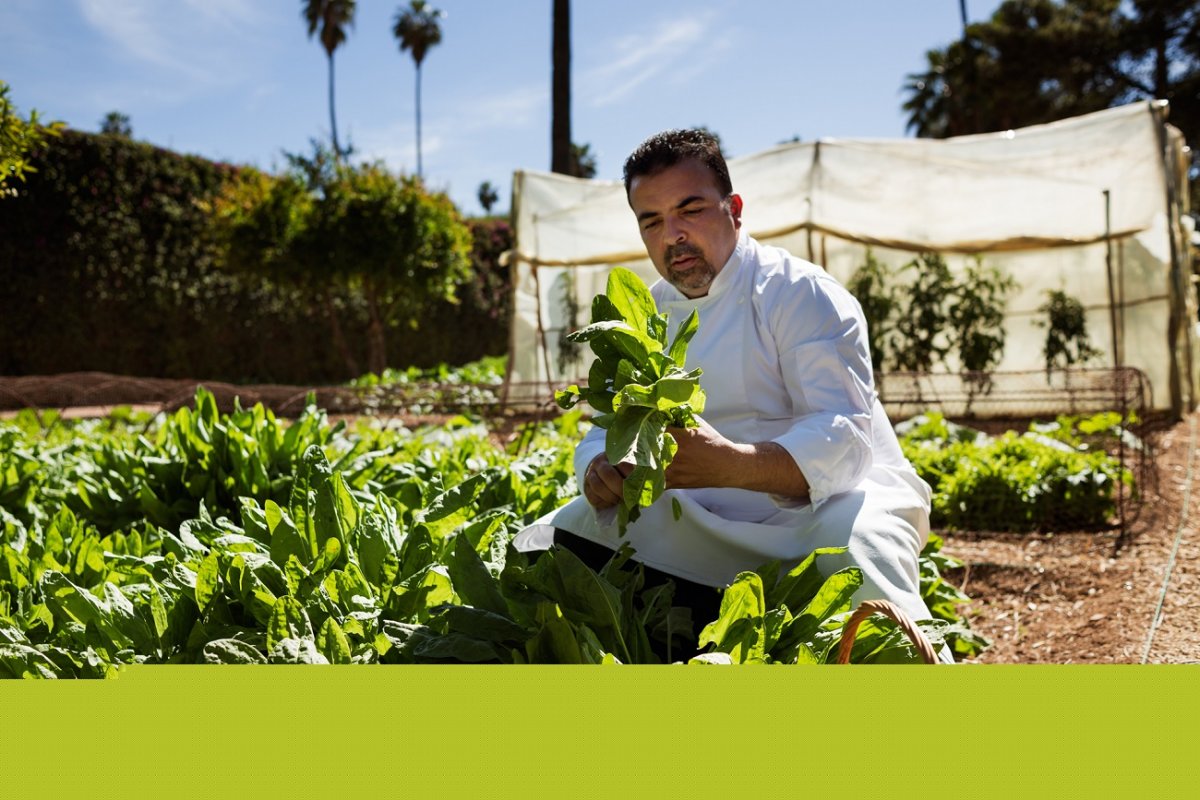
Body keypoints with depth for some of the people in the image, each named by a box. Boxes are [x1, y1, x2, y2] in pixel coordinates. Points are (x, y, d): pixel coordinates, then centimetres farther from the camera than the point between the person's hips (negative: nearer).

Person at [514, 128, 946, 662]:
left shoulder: (801, 293, -9)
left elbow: (846, 437, -22)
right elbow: (606, 430, 8)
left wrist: (733, 464, -42)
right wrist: (600, 472, -20)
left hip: (827, 503, -6)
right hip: (710, 528, 6)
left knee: (857, 541, -39)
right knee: (563, 534, -10)